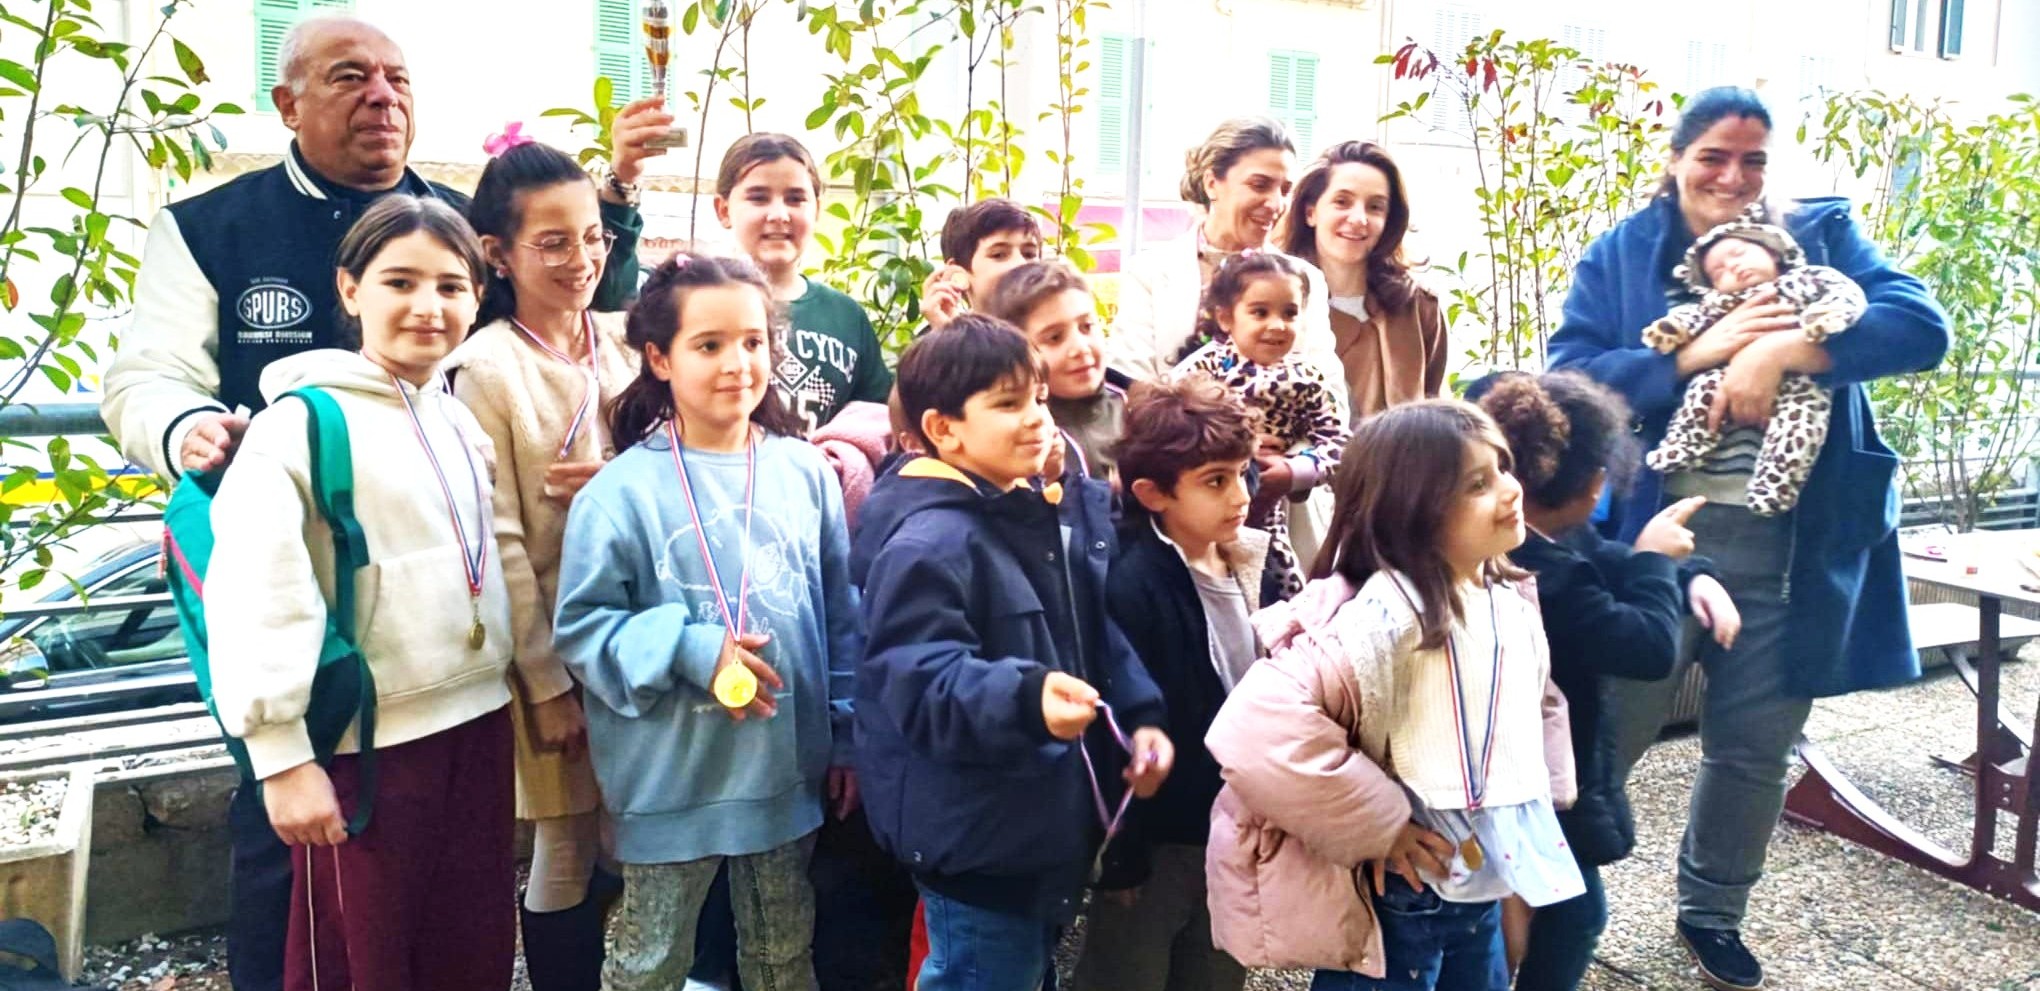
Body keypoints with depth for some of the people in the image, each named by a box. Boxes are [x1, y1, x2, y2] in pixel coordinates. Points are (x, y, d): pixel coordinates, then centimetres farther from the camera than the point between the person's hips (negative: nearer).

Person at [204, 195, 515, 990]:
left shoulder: (463, 420, 10)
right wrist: (282, 754, -20)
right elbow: (255, 599, -19)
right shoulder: (303, 420, -12)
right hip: (366, 745, -6)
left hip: (479, 723, 6)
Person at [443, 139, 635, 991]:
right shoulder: (486, 368, -11)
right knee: (568, 852, 7)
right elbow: (500, 543, -13)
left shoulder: (624, 341, 4)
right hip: (553, 644, -5)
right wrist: (548, 681, -13)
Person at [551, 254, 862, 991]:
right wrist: (689, 651, -22)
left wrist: (845, 735, 7)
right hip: (672, 774, -3)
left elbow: (840, 617, 5)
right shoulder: (623, 489, -13)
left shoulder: (805, 472, -1)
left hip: (786, 765, 4)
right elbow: (581, 625, -10)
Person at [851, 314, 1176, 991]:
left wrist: (1139, 718, 1)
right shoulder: (926, 545, -24)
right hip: (973, 833, -9)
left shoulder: (1055, 511, 5)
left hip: (1050, 814, 9)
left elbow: (1101, 636, 13)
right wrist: (1027, 698, -47)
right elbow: (920, 682, -33)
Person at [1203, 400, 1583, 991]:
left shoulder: (1511, 599, 0)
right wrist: (1377, 826, -26)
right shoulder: (1389, 612, -26)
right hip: (1399, 896, -7)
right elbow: (1259, 727, -37)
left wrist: (1539, 810, 10)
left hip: (1484, 890, 8)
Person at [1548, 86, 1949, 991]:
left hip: (1787, 544, 2)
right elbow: (1568, 373, -7)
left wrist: (1786, 351, -21)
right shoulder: (1619, 255, 4)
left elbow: (1922, 324, -8)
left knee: (1754, 745, 15)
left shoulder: (1822, 236, 6)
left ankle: (1713, 912, 36)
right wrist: (1697, 354, -19)